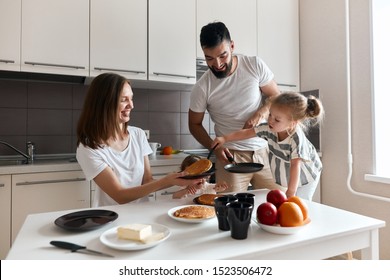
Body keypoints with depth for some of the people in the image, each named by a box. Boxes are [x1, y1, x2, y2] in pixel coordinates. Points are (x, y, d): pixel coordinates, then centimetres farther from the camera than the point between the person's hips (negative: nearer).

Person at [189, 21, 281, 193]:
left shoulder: (255, 65, -6)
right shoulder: (202, 88, -10)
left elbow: (276, 97, 4)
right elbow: (195, 124, 2)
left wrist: (260, 114, -16)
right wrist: (215, 147, -13)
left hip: (265, 151, 2)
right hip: (231, 155, -2)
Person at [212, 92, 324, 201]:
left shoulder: (296, 139, -36)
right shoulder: (268, 128, -21)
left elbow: (295, 165, -36)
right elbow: (247, 132, -10)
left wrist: (291, 192, -37)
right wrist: (225, 138, -16)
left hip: (304, 178, -5)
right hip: (284, 176, 5)